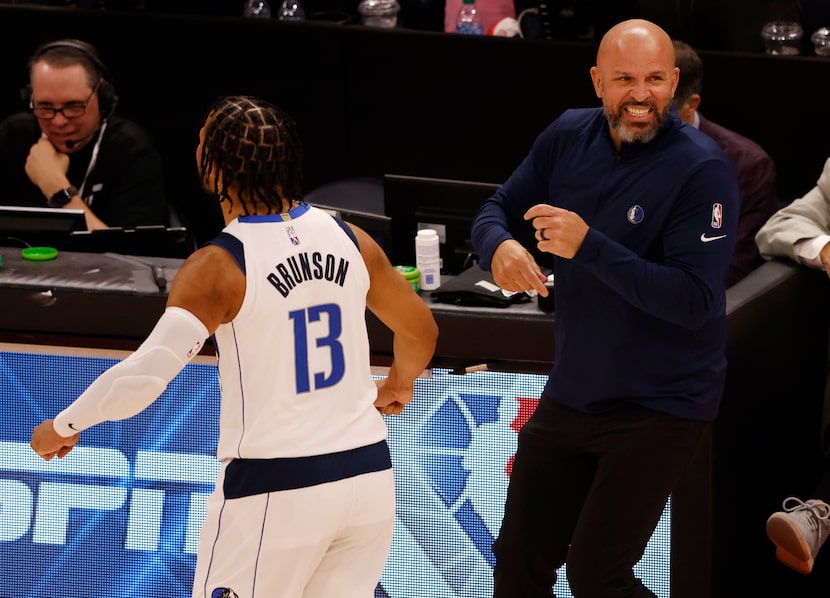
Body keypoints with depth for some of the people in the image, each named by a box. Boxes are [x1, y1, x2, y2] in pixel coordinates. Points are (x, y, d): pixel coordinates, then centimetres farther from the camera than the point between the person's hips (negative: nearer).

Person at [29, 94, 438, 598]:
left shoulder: (218, 267, -15)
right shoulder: (346, 238, 1)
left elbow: (148, 372, -24)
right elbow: (421, 330, 14)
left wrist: (63, 427, -9)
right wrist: (398, 386, 36)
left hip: (277, 488, -5)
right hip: (369, 471, 5)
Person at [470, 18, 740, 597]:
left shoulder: (704, 170, -20)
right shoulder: (569, 137, -1)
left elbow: (695, 301, -26)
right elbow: (498, 210, 7)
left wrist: (589, 245, -33)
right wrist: (500, 246, -18)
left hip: (661, 408, -6)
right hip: (570, 394, 6)